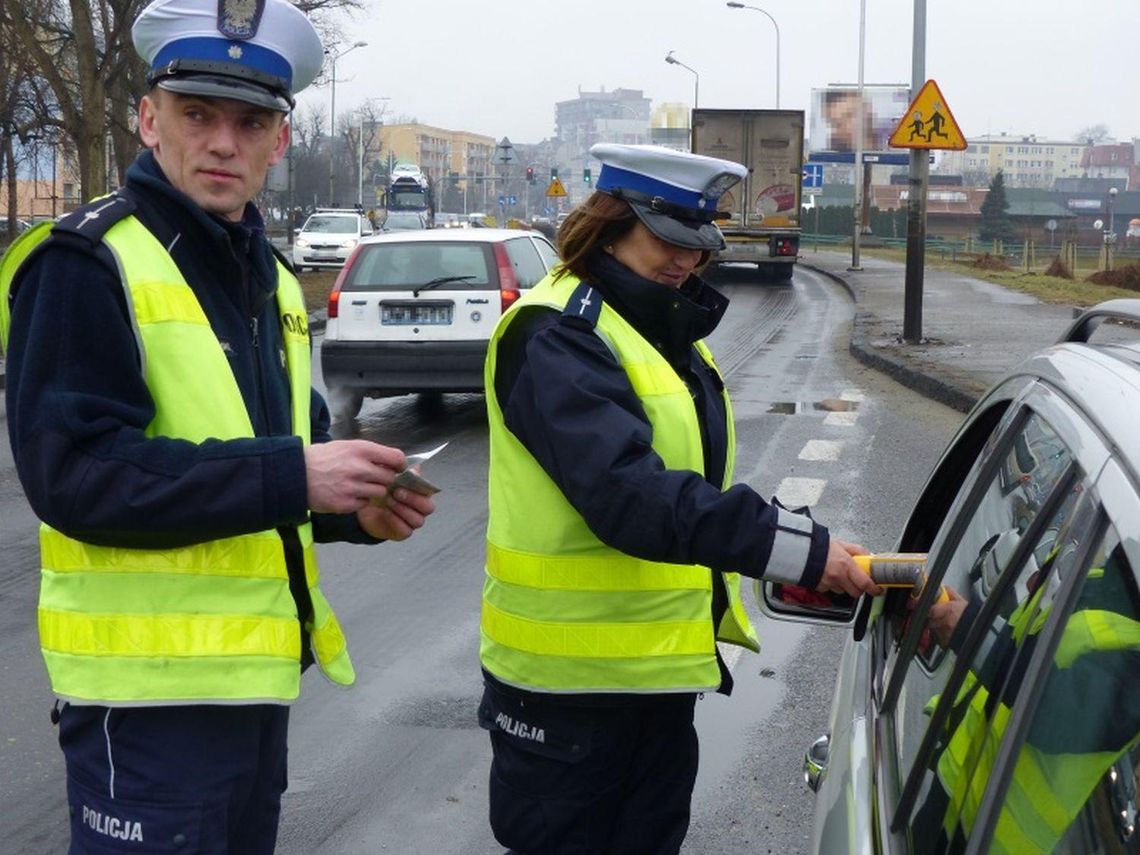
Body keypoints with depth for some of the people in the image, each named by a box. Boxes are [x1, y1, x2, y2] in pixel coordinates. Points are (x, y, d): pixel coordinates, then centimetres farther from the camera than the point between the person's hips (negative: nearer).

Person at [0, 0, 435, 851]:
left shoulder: (268, 276, 14)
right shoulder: (88, 263, -13)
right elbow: (73, 474, -22)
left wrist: (355, 505, 0)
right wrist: (289, 476, -24)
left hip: (256, 667, 8)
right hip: (152, 681, -8)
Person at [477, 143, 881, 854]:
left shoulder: (671, 333, 12)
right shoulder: (557, 336, -18)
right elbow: (625, 491, -32)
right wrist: (798, 548, -37)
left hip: (662, 661, 9)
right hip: (569, 675, -9)